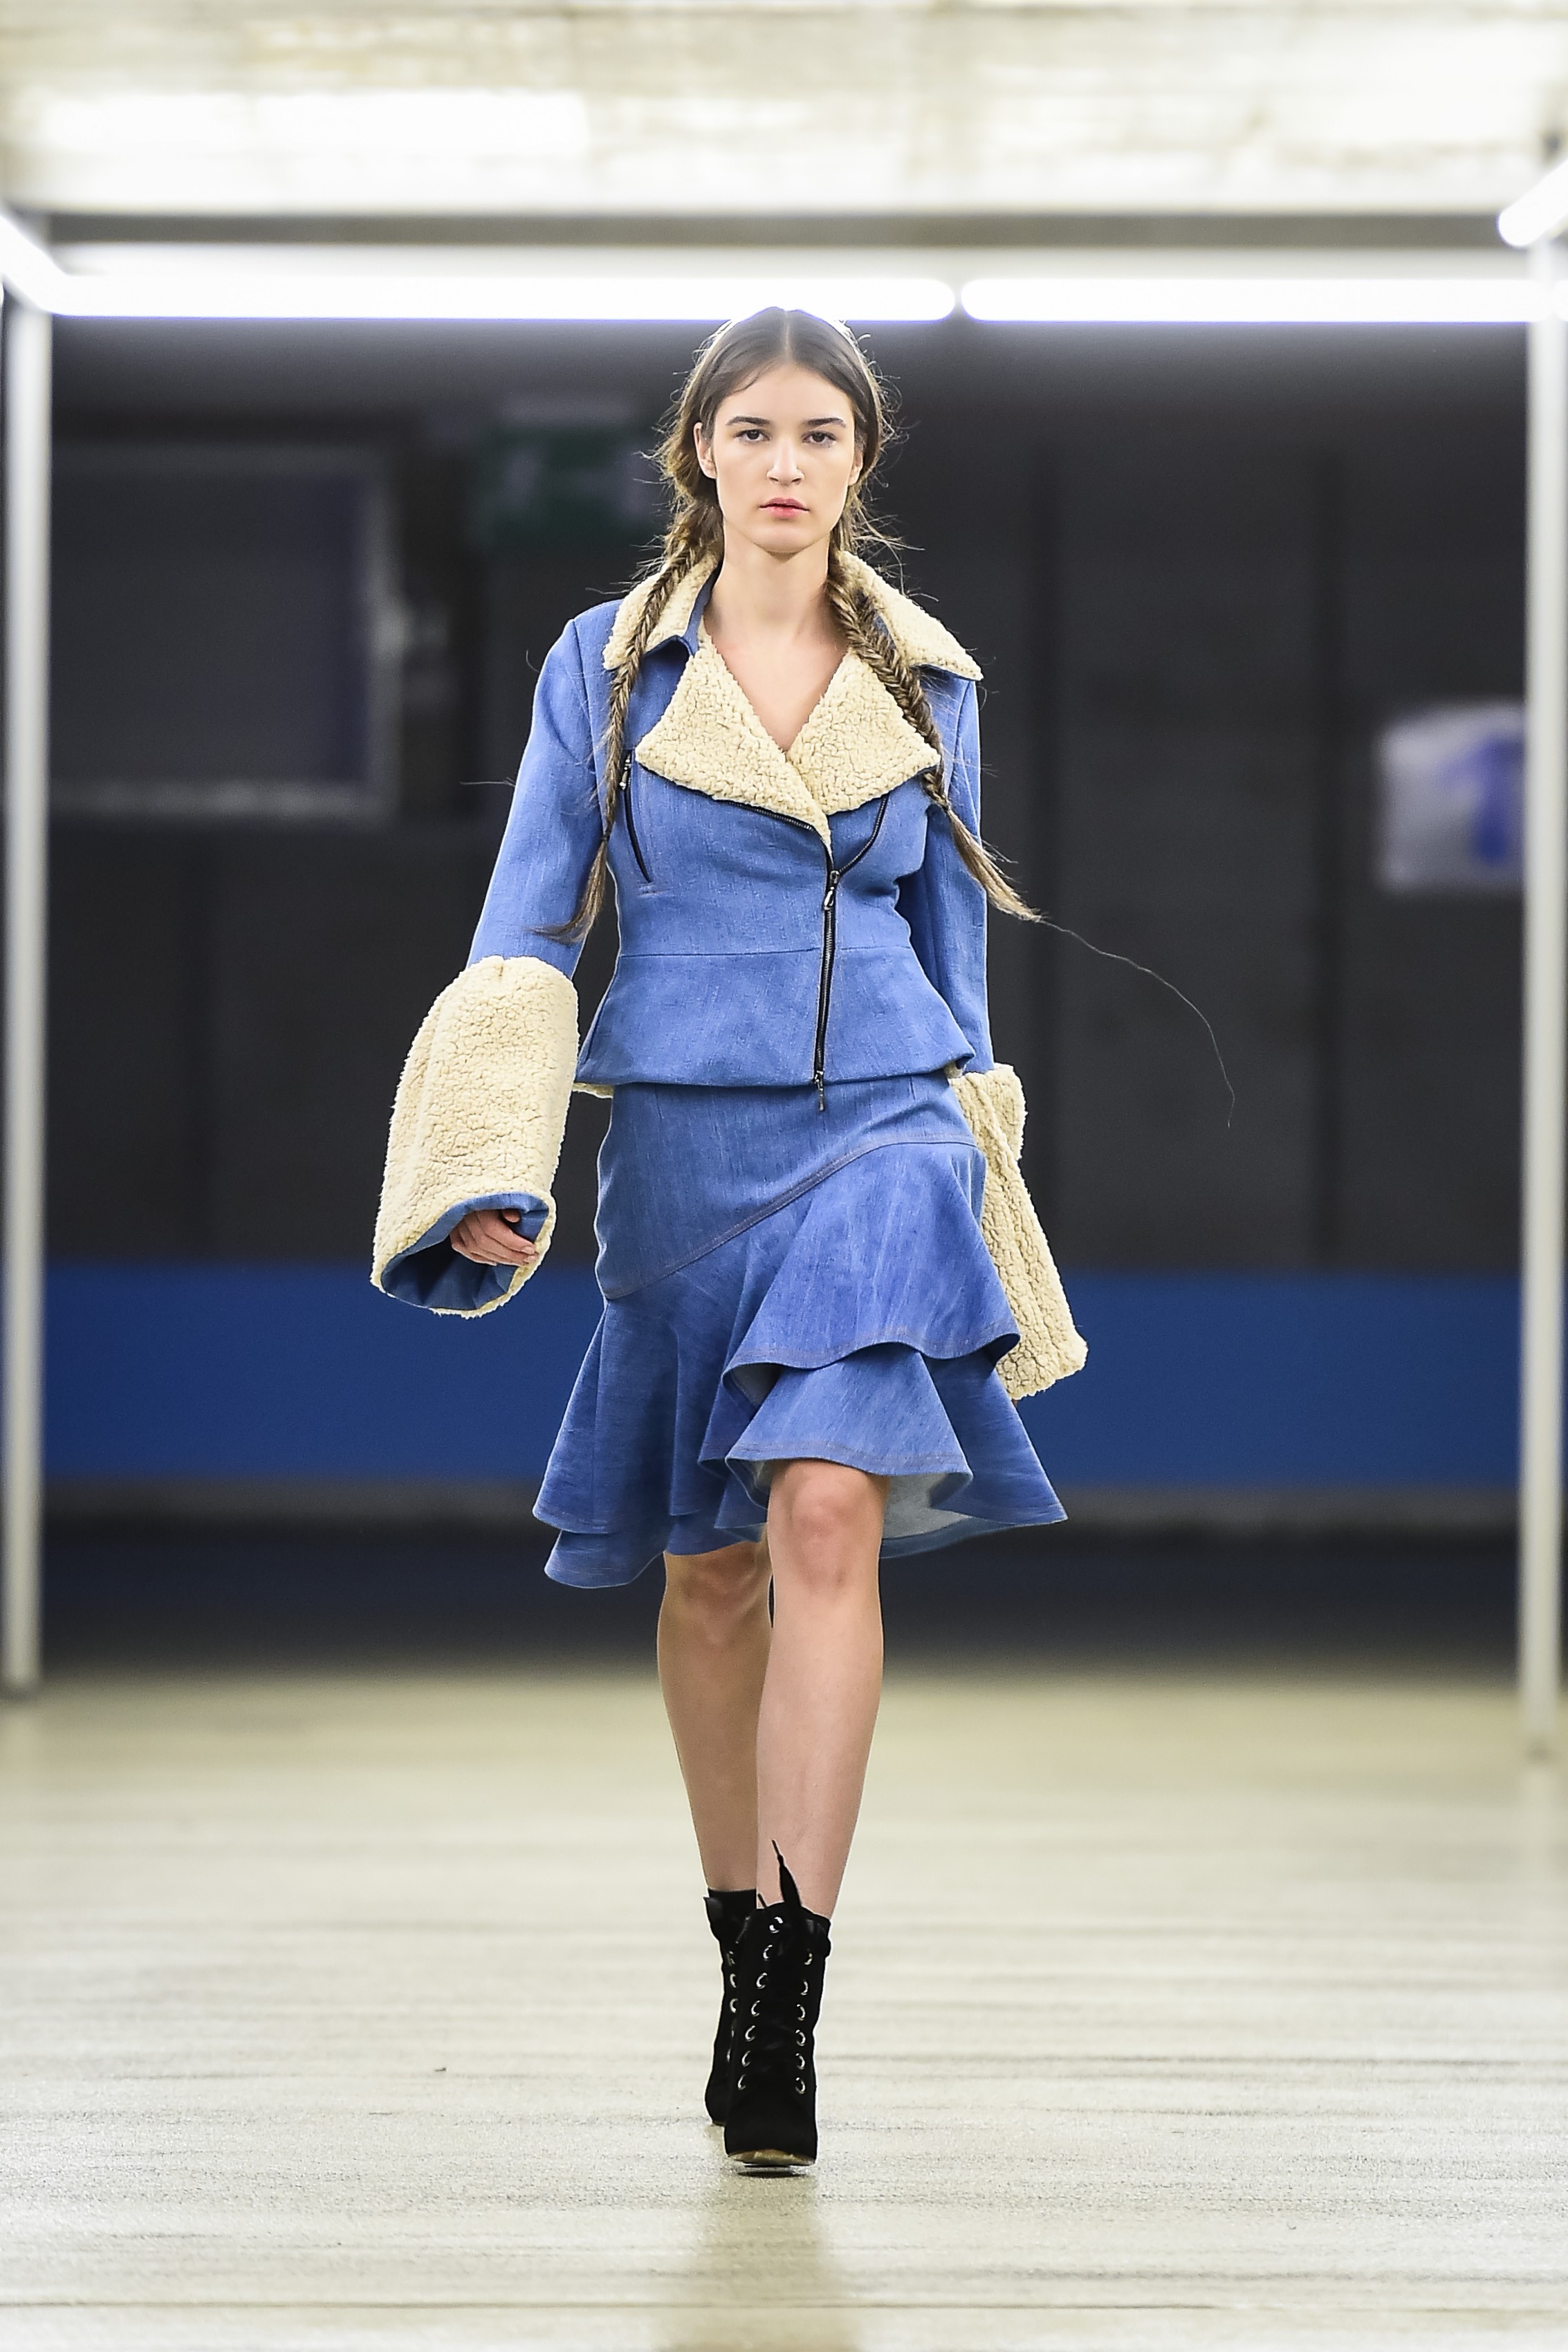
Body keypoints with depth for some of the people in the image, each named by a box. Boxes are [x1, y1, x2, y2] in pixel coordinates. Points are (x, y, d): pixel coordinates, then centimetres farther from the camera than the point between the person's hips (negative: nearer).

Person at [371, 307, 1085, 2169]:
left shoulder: (926, 677, 7)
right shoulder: (608, 665, 3)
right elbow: (525, 929, 0)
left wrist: (977, 1168, 15)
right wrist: (495, 1172, -11)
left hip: (881, 1131, -1)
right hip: (682, 1142, 1)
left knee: (829, 1523, -18)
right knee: (712, 1568, 9)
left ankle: (784, 2014, -20)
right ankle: (745, 1941, 27)